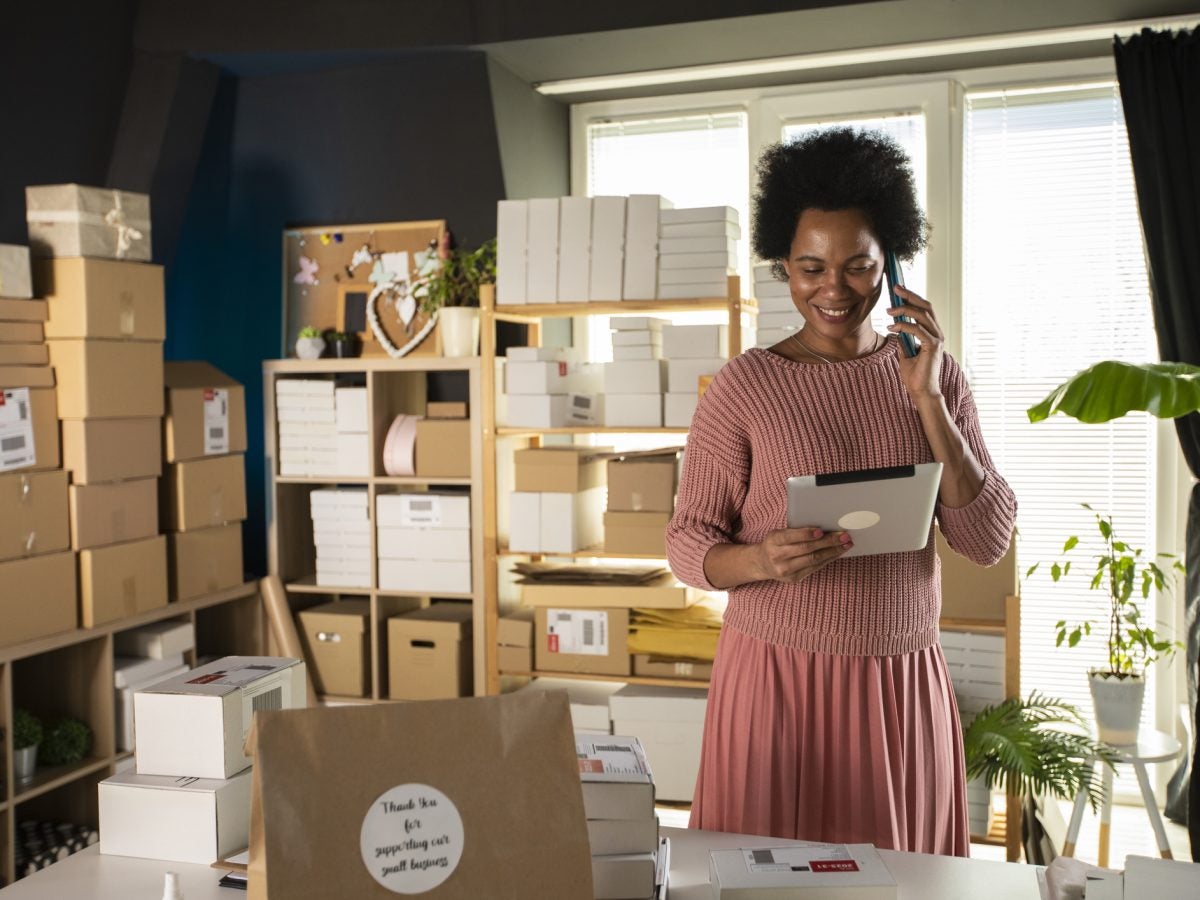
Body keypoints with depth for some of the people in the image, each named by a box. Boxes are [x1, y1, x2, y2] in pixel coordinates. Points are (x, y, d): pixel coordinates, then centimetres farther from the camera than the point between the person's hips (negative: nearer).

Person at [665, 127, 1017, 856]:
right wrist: (760, 561, -24)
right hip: (778, 680, -3)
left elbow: (989, 541, -2)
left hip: (905, 685, 3)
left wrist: (926, 397, -11)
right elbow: (687, 543, -3)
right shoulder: (743, 387, -6)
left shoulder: (934, 373, 4)